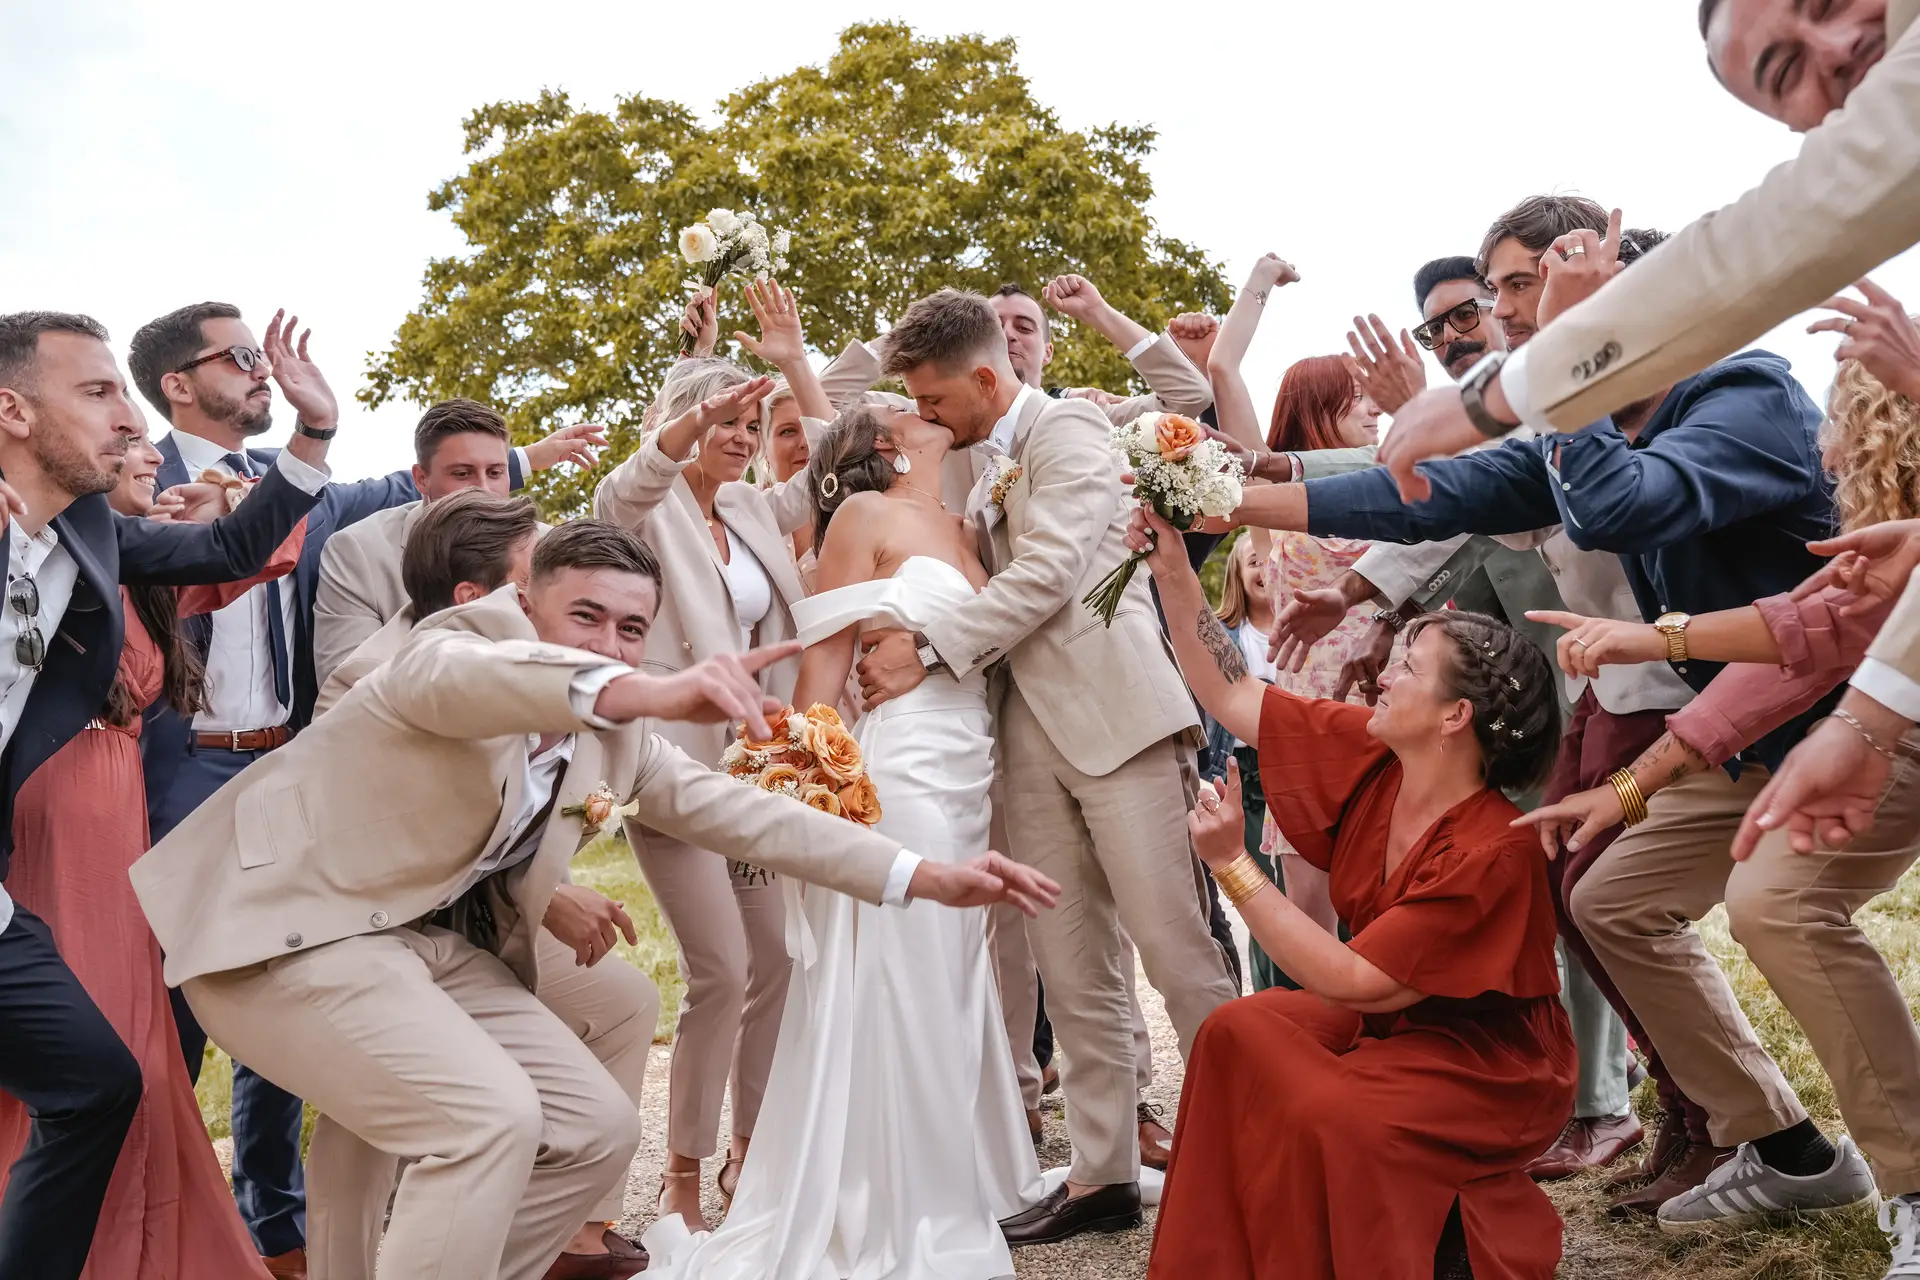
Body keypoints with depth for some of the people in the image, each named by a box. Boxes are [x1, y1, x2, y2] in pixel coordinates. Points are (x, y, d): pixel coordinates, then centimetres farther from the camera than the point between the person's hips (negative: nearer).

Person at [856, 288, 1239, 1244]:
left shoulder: (1068, 429, -3)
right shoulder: (980, 468, 21)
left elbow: (1048, 572, -15)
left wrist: (927, 650, -15)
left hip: (1114, 714, -7)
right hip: (1032, 734, 8)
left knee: (1176, 950, -5)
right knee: (1071, 973, 6)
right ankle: (1103, 1177, 13)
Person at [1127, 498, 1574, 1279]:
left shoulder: (1491, 853, -29)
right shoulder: (1373, 757, -9)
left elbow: (1350, 978, -29)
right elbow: (1232, 698, -4)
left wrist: (1233, 865, -30)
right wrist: (1173, 573, -11)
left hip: (1486, 1068, -7)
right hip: (1391, 1023, 7)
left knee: (1330, 1116, -30)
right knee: (1239, 1033, -13)